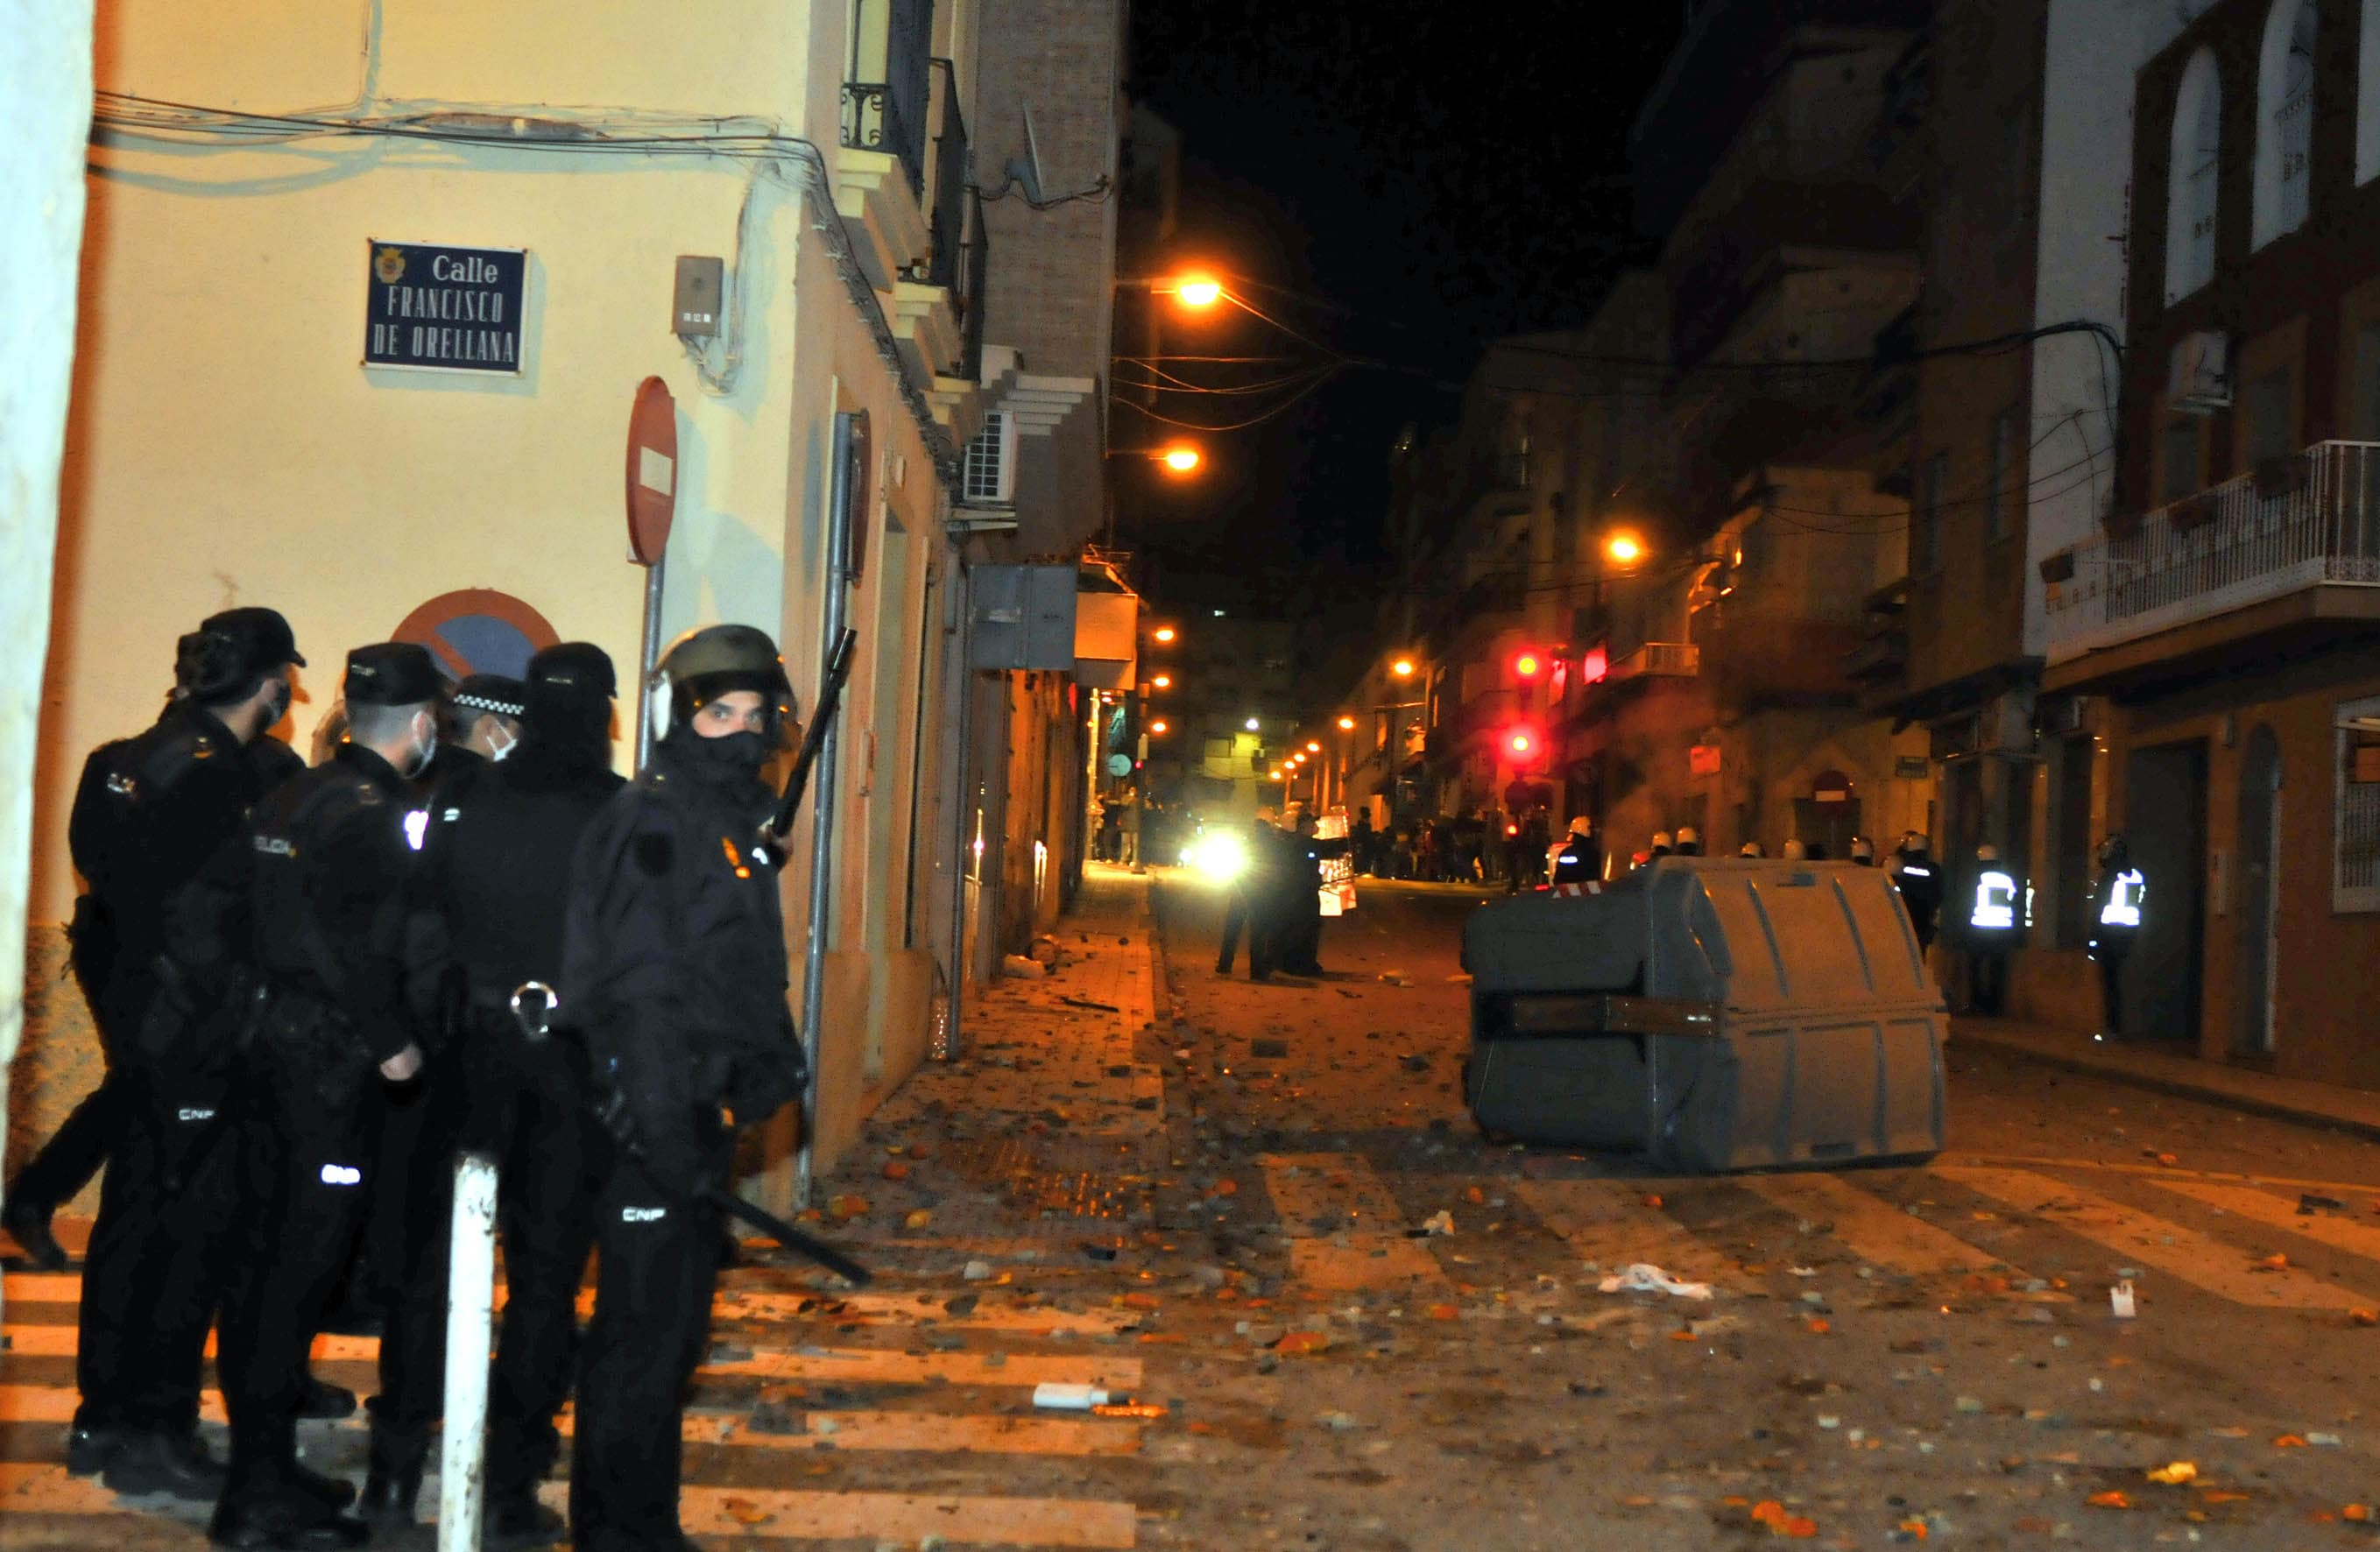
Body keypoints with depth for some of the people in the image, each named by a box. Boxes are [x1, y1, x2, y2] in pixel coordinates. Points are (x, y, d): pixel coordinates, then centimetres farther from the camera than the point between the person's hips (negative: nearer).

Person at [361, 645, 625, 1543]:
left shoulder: (463, 801, -2)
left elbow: (419, 924, 1)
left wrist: (415, 1030, 10)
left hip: (470, 1057, 2)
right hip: (572, 1067, -2)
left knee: (431, 1258, 13)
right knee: (546, 1273, 6)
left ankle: (395, 1470, 18)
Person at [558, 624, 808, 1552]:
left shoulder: (736, 820, 16)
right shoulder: (654, 820, -14)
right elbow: (641, 989, -21)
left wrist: (772, 1067, 21)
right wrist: (668, 1129, -25)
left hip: (699, 1110, 10)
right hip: (657, 1116, -10)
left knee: (675, 1325, 17)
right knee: (644, 1331, -3)